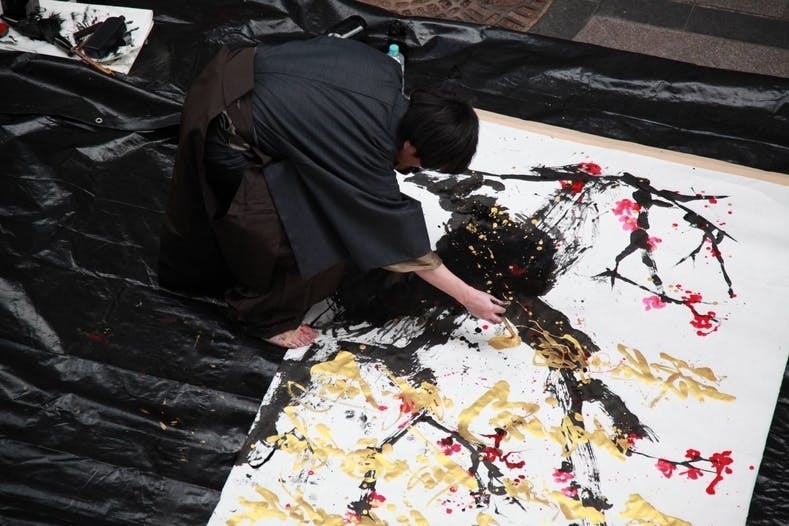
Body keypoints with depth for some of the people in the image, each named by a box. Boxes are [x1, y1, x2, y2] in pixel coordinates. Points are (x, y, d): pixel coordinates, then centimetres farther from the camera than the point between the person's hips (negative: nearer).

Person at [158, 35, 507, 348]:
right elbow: (402, 243, -16)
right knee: (292, 233, 2)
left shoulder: (386, 71, -7)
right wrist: (469, 297, -9)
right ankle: (269, 317, 26)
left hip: (231, 78, 8)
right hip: (227, 131, -8)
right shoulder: (365, 153, -25)